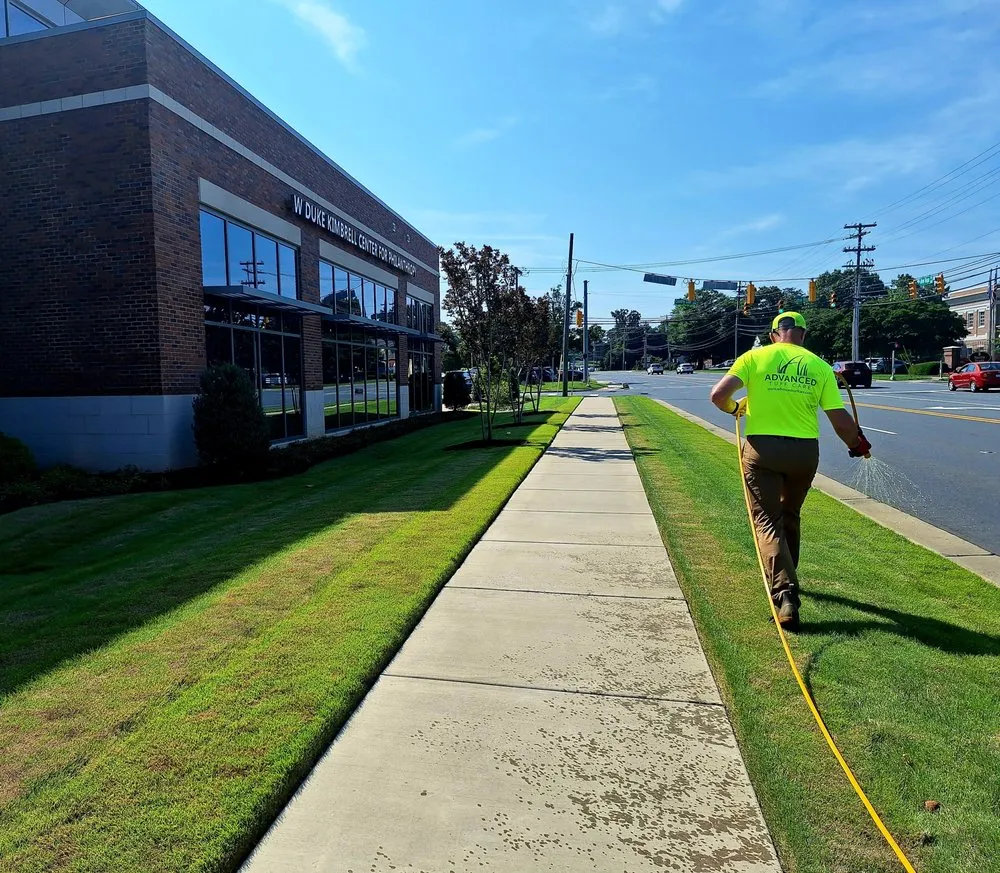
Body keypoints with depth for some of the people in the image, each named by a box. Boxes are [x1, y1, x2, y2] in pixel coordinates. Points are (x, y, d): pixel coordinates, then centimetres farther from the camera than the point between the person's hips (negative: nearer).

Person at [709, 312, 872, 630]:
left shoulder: (755, 357, -1)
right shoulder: (820, 366, 3)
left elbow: (718, 395, -11)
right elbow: (841, 420, -1)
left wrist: (734, 408, 11)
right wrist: (857, 445, 19)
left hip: (762, 448, -3)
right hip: (805, 450, 3)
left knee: (767, 521, 3)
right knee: (790, 517, 24)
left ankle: (785, 594, -12)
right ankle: (786, 579, 41)